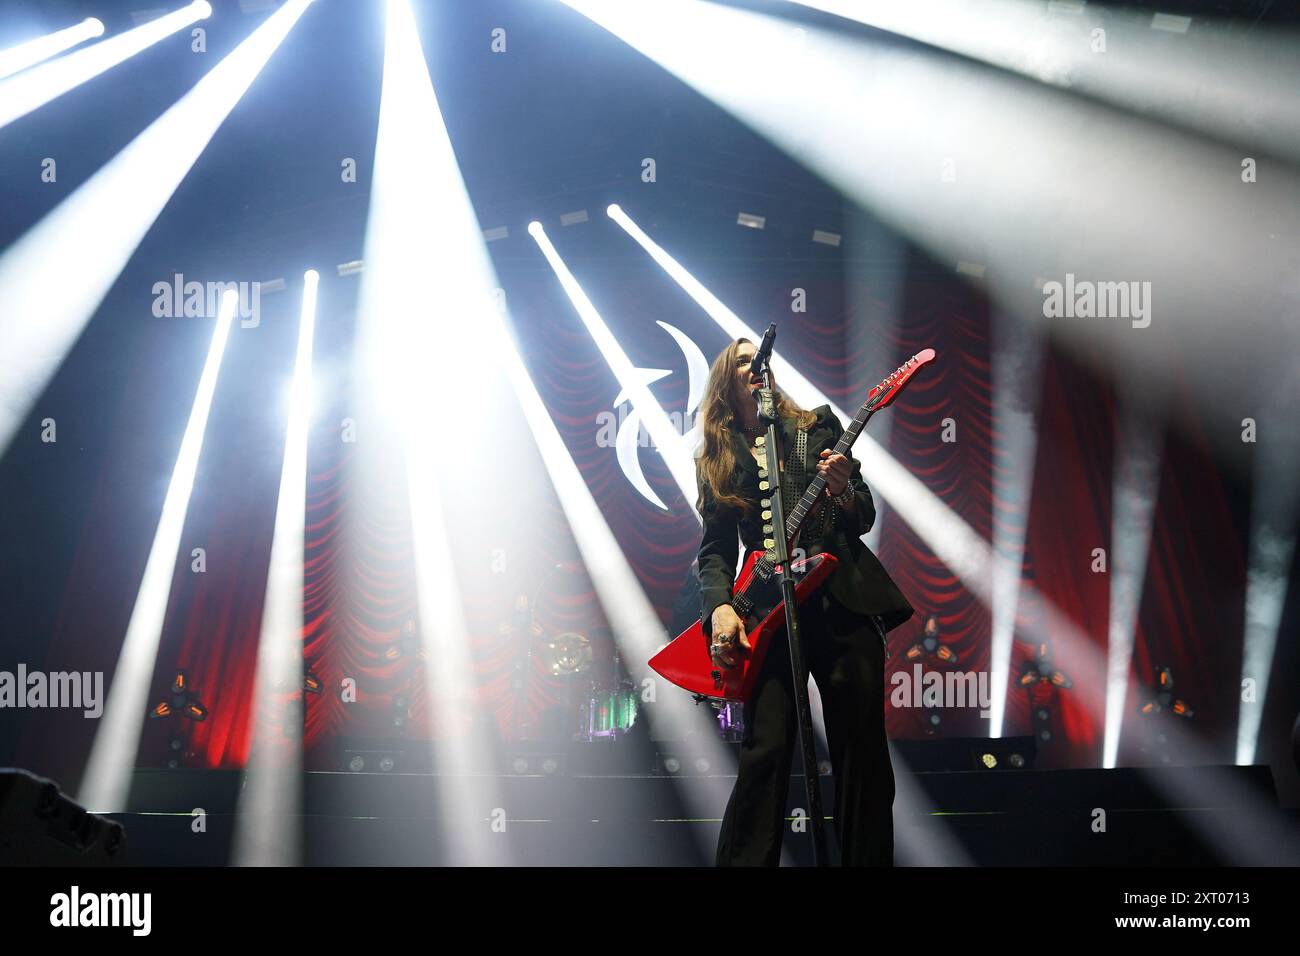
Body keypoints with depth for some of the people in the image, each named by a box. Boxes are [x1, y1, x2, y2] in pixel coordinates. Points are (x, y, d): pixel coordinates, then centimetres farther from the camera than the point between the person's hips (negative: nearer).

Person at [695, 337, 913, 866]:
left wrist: (842, 491, -13)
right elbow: (715, 547, 10)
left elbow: (864, 518, 11)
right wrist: (720, 607, -10)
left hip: (843, 602, 1)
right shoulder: (717, 459, 16)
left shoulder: (818, 426, 14)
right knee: (765, 750, -12)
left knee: (862, 751, -1)